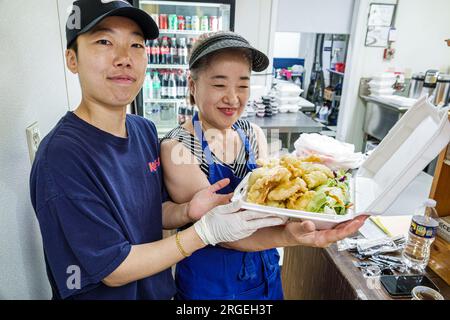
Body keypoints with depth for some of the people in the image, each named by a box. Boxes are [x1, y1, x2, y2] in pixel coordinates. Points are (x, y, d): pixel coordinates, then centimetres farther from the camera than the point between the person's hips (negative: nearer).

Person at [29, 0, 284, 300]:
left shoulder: (145, 130, -7)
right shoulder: (61, 158, -28)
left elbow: (152, 213, 1)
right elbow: (114, 270, -23)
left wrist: (188, 211, -18)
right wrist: (207, 231, -26)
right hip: (110, 292, -5)